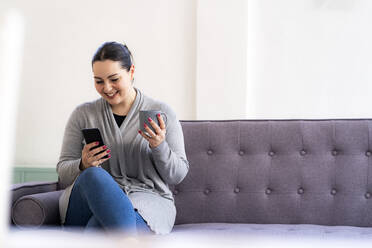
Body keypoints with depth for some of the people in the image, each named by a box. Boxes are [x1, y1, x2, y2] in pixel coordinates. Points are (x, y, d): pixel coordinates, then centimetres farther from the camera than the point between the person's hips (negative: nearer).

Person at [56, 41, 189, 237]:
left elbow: (177, 176, 7)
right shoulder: (82, 114, 12)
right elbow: (63, 173, 10)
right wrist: (83, 165, -13)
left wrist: (159, 146, -14)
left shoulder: (161, 113, 7)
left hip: (147, 199, -3)